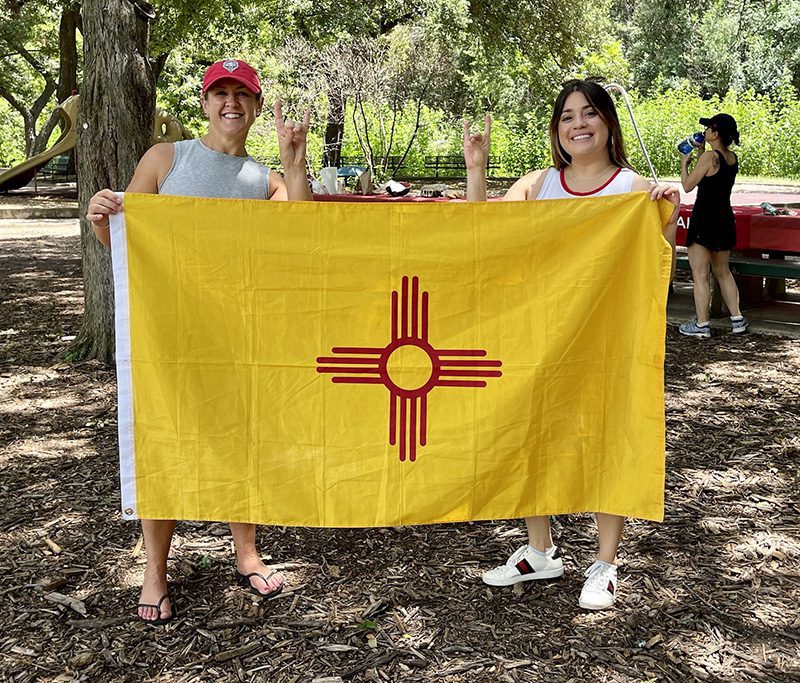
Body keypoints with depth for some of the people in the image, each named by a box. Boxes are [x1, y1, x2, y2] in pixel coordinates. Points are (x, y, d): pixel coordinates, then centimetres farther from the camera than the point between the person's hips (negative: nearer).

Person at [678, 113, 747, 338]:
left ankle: (701, 325, 3)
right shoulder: (733, 159, 6)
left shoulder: (709, 157, -16)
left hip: (704, 220, -8)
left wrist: (684, 163, 5)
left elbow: (688, 185, -10)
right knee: (722, 272, 20)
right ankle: (737, 319, 21)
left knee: (700, 275, 0)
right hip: (725, 220, 8)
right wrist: (700, 153, 20)